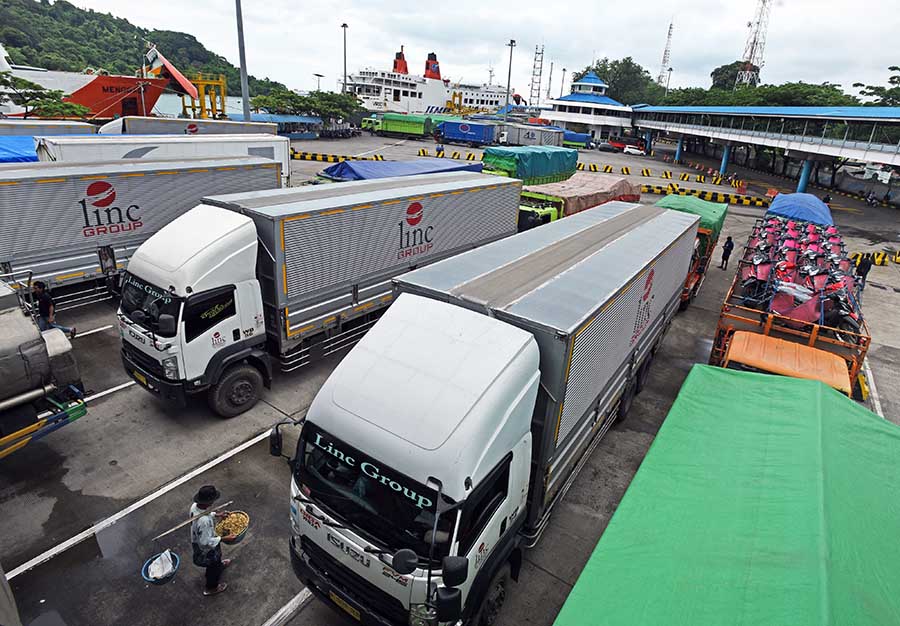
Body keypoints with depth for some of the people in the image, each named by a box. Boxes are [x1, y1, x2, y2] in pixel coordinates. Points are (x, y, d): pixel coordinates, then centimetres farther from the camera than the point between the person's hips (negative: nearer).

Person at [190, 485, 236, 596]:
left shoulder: (195, 506, -21)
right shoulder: (204, 521, -46)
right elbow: (206, 541, -36)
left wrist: (216, 515, 1)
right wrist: (224, 538, -27)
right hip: (206, 549, -7)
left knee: (216, 557, 38)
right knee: (213, 567, 24)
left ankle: (219, 565, 69)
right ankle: (211, 588, 50)